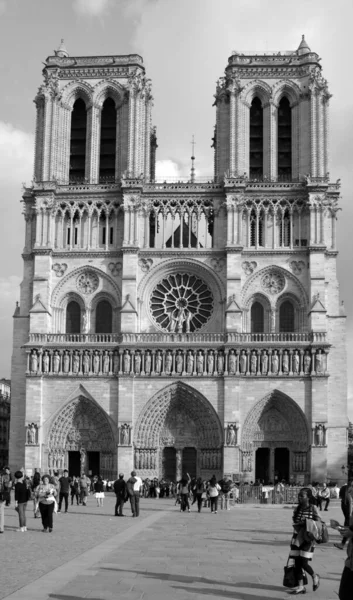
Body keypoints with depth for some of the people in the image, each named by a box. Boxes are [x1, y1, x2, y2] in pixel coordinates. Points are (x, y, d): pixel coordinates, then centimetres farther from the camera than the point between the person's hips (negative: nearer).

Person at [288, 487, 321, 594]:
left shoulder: (313, 508, -8)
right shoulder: (297, 509, 6)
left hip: (307, 540, -5)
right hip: (297, 538, 5)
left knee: (304, 563, -7)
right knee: (297, 563, 4)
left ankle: (315, 577, 22)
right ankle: (300, 586, 14)